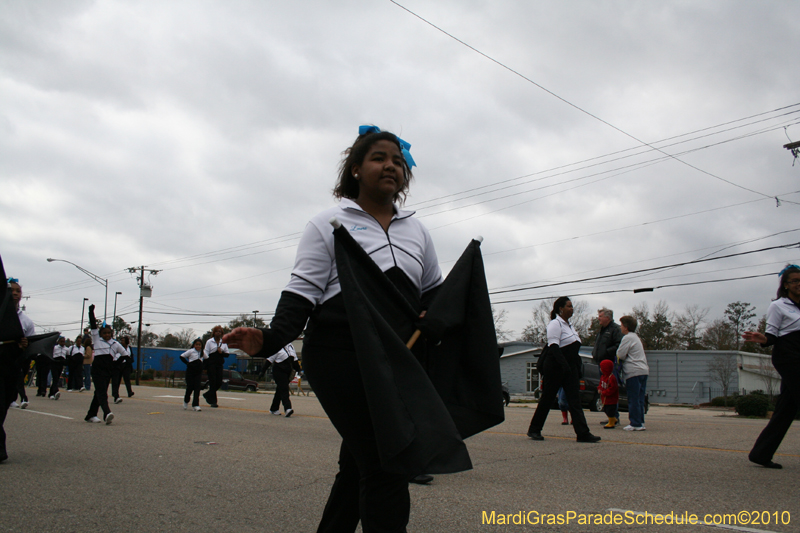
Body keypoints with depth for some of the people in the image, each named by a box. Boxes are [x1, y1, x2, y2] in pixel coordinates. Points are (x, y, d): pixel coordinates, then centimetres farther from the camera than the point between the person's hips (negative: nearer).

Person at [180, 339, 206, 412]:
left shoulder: (202, 353, 10)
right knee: (190, 387, -1)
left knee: (197, 388, -5)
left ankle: (195, 405, -5)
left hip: (198, 372, 3)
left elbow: (207, 359, 26)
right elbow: (182, 356, -2)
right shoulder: (191, 351, -2)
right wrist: (187, 363, -6)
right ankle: (186, 401, 27)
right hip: (190, 371, -3)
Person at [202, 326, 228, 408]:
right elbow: (206, 353, -3)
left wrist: (221, 352, -9)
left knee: (219, 383, 1)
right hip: (211, 364, -4)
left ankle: (207, 395, 24)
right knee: (213, 382, -6)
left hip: (219, 364, 4)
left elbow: (227, 354, 13)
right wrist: (205, 366, -14)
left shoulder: (224, 342, 13)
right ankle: (213, 401, -2)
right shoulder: (209, 342, 3)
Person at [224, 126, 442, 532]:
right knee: (384, 466, -12)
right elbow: (302, 293, -5)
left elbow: (434, 295, 22)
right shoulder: (330, 223, 4)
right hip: (341, 357, -6)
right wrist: (271, 339, -22)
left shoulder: (416, 230, 18)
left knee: (358, 464, 15)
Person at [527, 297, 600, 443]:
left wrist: (578, 369, 17)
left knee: (575, 400, -1)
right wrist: (564, 365, -29)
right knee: (547, 398, 0)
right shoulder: (555, 324, -9)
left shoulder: (569, 325, 18)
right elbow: (554, 346, -20)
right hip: (556, 367, -8)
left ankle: (583, 433, -6)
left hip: (570, 368, 8)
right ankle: (534, 430, 13)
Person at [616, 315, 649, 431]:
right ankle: (640, 422, 13)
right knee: (639, 399, 11)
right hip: (643, 370, 9)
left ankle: (635, 424, -6)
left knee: (634, 399, -6)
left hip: (634, 372, -9)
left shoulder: (627, 337, -8)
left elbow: (620, 355, -10)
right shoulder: (636, 337, 22)